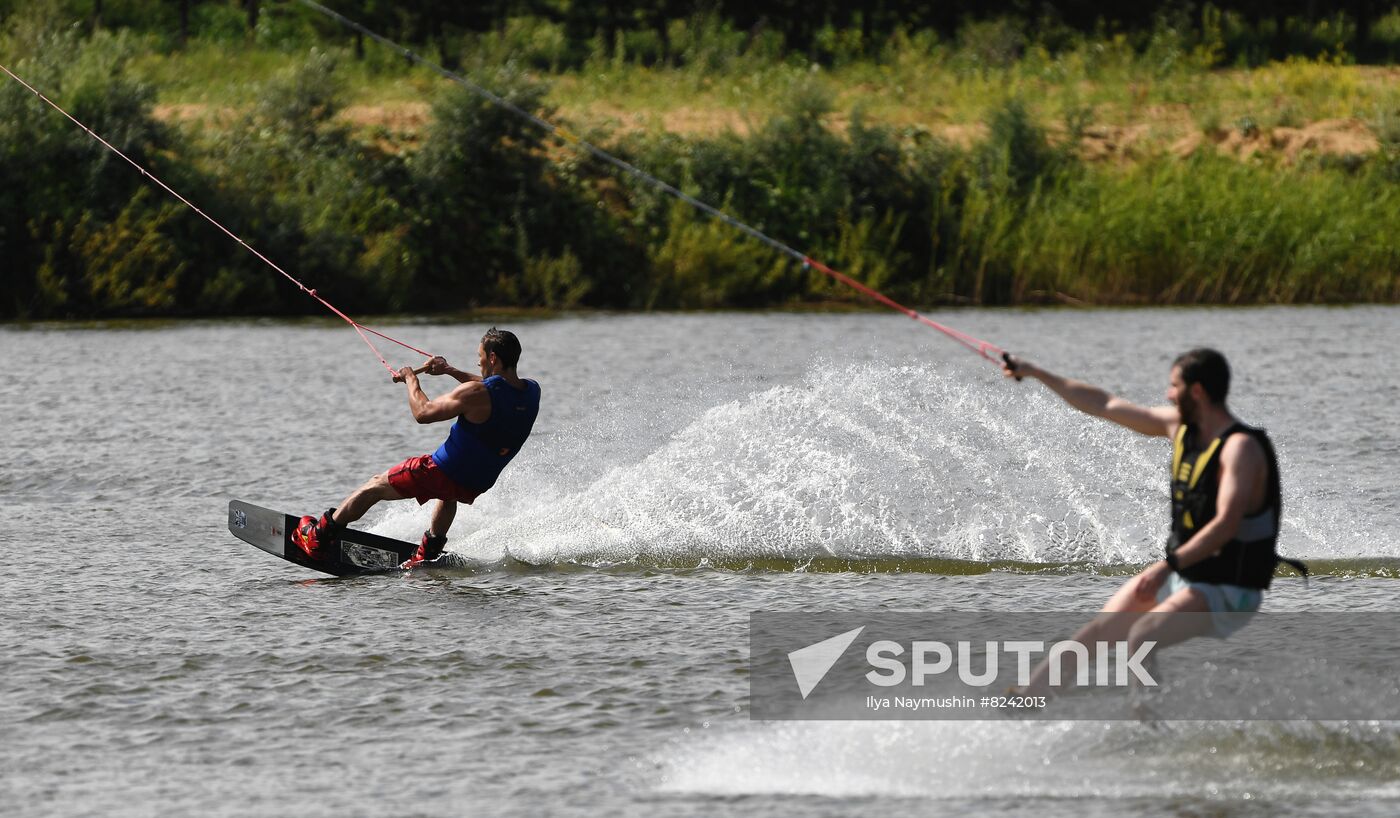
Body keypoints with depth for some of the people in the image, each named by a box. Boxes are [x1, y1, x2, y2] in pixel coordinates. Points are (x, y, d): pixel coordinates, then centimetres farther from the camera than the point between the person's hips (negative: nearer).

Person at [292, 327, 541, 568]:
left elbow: (423, 412, -19)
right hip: (477, 485, 6)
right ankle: (429, 553, 43)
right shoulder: (531, 391, -6)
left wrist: (411, 379, -2)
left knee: (375, 487, 14)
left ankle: (319, 538, 22)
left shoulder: (476, 394, -27)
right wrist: (450, 371, 17)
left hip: (441, 473, -6)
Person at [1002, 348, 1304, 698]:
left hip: (1227, 593, -8)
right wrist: (1036, 373, 19)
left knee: (1142, 636, -30)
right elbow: (1105, 406, 15)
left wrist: (1167, 565, -40)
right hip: (1182, 576, 8)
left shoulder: (1241, 447, -20)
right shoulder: (1178, 424, 6)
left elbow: (1227, 523, -31)